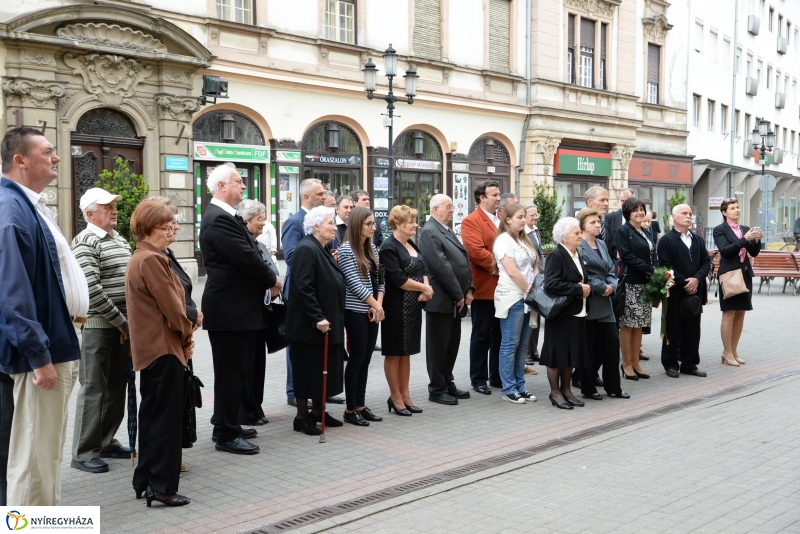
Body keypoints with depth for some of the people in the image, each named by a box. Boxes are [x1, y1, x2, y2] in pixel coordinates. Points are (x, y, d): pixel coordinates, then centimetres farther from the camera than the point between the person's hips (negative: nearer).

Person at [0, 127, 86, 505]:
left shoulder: (32, 206, 14)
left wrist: (72, 310, 15)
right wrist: (40, 356, -24)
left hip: (56, 344, 11)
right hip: (40, 351, -11)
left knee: (47, 452, 19)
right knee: (34, 456, -1)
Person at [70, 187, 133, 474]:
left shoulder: (120, 240, 14)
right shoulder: (85, 241, -10)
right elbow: (90, 287, -19)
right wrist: (119, 320, -15)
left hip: (123, 325, 8)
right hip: (98, 325, -7)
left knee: (117, 386, 13)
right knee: (93, 388, -1)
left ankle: (106, 441, 26)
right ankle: (84, 453, 8)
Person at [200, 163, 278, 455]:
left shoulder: (226, 217, 15)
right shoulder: (218, 219, -18)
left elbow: (248, 254, 14)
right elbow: (247, 257, -23)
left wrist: (266, 279, -1)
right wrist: (272, 280, -8)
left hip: (237, 308, 10)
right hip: (229, 310, -10)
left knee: (234, 371, 18)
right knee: (231, 373, -2)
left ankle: (227, 425, 30)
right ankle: (226, 435, 7)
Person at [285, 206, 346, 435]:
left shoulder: (323, 251, 14)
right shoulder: (306, 249, -16)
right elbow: (303, 288, -23)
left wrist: (332, 319, 16)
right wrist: (317, 318, -24)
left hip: (327, 324, 9)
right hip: (309, 325, -9)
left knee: (324, 369, 14)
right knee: (308, 370, 0)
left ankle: (318, 411, 26)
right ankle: (302, 417, 10)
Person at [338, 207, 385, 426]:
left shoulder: (372, 249, 11)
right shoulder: (346, 250, -10)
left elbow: (379, 280, 10)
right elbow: (355, 284, -15)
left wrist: (378, 305, -4)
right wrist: (376, 305, -10)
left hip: (371, 312, 7)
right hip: (355, 312, -7)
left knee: (365, 360, 9)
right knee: (356, 359, -2)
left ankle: (361, 405, 17)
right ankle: (350, 410, 6)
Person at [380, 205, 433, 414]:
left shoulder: (412, 245, 13)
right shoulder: (389, 247, -13)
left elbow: (422, 271, 11)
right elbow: (398, 279, -20)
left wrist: (425, 289, -9)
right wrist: (424, 287, -11)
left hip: (413, 306, 8)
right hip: (396, 307, -8)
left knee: (406, 352, 13)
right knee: (394, 352, 3)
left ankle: (405, 395, 22)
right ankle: (395, 397, 12)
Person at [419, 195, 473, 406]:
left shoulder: (448, 231, 16)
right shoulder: (429, 232, -14)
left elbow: (463, 261, 16)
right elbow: (441, 266, -19)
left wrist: (468, 290, 4)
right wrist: (458, 295, -15)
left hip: (456, 300, 9)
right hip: (441, 300, -9)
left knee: (452, 344, 15)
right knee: (439, 346, 1)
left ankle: (448, 384, 26)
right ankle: (437, 389, 11)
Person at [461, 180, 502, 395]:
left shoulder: (502, 219, 15)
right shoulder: (471, 221, -8)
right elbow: (476, 251, -20)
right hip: (484, 288, -7)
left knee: (501, 335, 12)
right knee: (481, 336, 2)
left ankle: (497, 376, 22)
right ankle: (478, 379, 11)